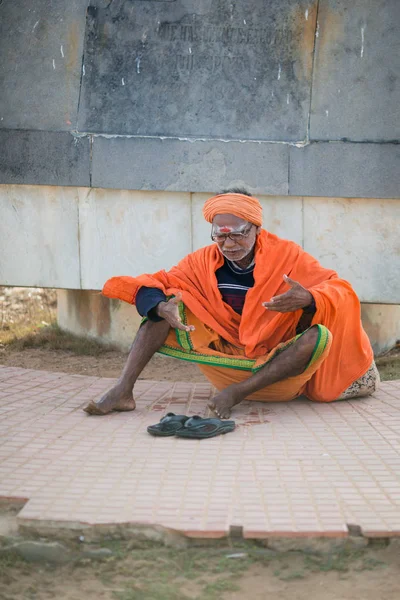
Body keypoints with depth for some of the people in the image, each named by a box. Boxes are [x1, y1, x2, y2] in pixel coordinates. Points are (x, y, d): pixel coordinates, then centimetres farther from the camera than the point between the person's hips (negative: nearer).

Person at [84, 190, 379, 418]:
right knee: (167, 301, -12)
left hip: (277, 366, -2)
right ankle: (123, 391, -23)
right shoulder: (205, 261, -1)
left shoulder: (286, 256, -9)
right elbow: (154, 285, -5)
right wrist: (163, 308, -30)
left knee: (320, 335, -32)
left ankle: (237, 393, -28)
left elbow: (341, 291, -12)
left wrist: (308, 299, -36)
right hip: (226, 357, 2)